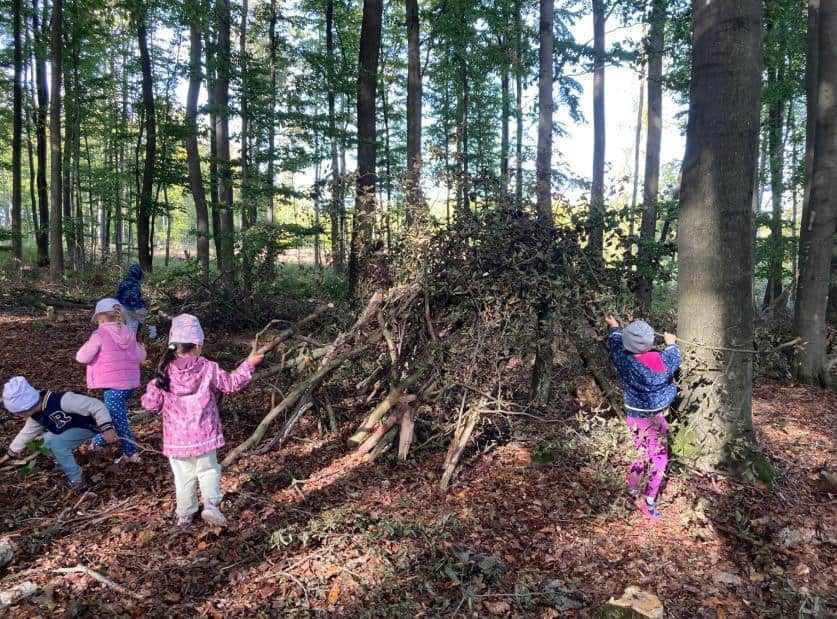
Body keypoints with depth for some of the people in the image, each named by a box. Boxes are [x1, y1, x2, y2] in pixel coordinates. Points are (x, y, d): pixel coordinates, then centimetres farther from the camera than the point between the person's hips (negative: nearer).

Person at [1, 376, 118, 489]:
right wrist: (10, 454, 18)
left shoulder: (61, 401, -37)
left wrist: (106, 428, -41)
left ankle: (76, 479, -9)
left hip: (89, 424, -9)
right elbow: (27, 433, 13)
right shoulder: (35, 415, -8)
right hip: (73, 425, 9)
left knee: (57, 444, -22)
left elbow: (95, 405, -36)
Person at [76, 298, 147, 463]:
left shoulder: (100, 335, -11)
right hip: (131, 384, 8)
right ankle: (100, 441, 40)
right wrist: (141, 349, 34)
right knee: (110, 412, 28)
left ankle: (131, 453, 6)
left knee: (119, 420, -1)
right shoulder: (129, 333, 7)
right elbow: (140, 357, 13)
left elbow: (82, 357, -9)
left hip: (114, 385, -8)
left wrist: (86, 346, 11)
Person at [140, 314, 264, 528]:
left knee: (183, 476, 14)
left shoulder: (165, 373, -7)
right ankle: (211, 504, 0)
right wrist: (249, 364, 10)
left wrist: (152, 388, 19)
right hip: (203, 434, -1)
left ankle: (185, 514, 22)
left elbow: (151, 404, -2)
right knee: (208, 470, 15)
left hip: (175, 437, 1)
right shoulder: (208, 368, -10)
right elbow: (230, 384, 1)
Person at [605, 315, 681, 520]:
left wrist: (614, 327, 26)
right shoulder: (660, 359, -17)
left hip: (634, 417, 2)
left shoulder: (624, 360, -17)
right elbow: (674, 361, 8)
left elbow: (616, 345, 7)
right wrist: (671, 344, 28)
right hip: (654, 418, -2)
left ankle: (632, 491, 29)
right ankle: (649, 500, 9)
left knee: (641, 454, 20)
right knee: (659, 459, 9)